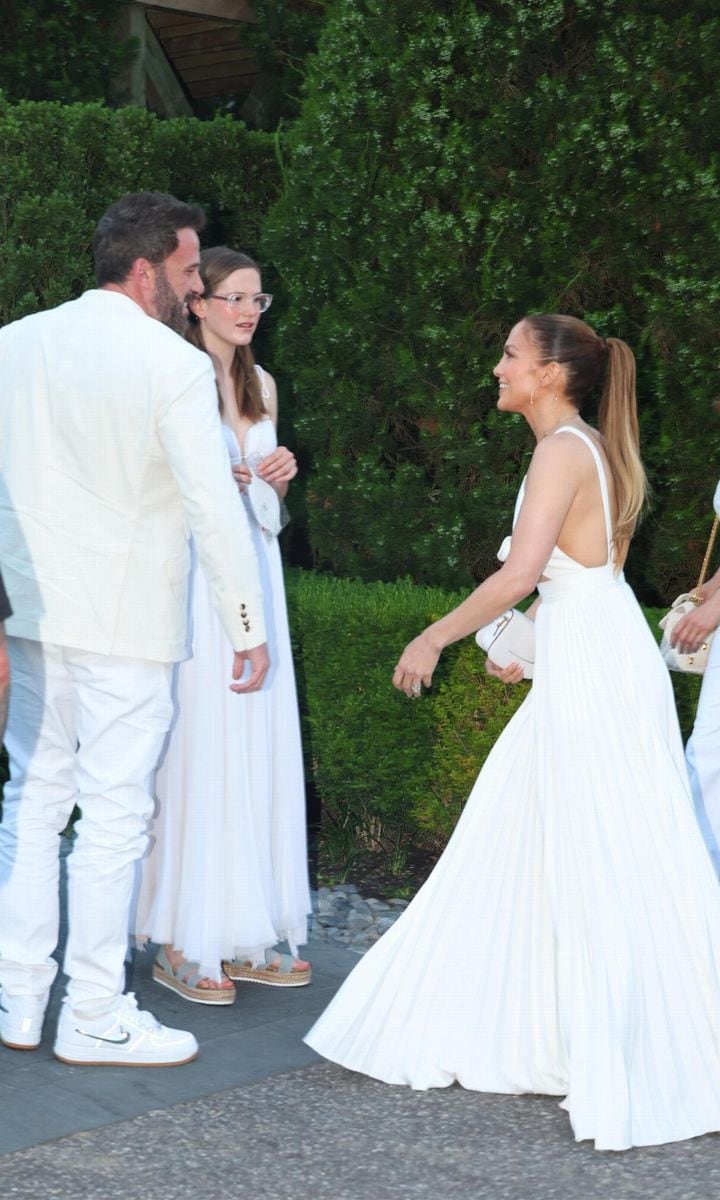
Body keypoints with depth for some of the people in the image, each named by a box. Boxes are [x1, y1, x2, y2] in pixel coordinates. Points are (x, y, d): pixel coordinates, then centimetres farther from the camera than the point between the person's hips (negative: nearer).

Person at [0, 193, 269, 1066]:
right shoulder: (175, 366, -13)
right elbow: (215, 508, -14)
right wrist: (248, 627, -6)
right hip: (125, 618, -6)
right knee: (114, 814, 3)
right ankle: (94, 1017, 11)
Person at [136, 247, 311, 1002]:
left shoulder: (260, 384, 14)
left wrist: (276, 479, 1)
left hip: (254, 571, 7)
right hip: (193, 575, -7)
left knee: (259, 749, 7)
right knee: (196, 749, -6)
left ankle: (247, 936, 16)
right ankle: (182, 941, 4)